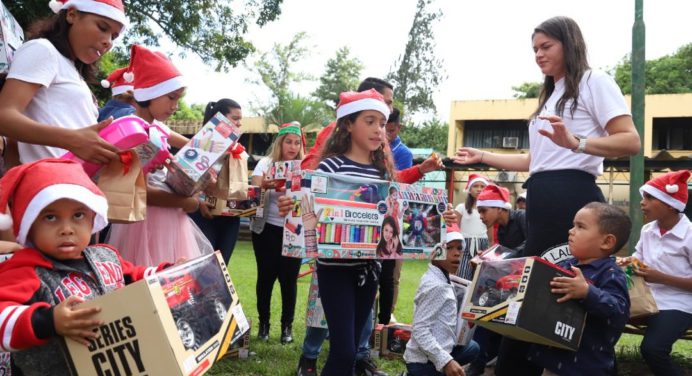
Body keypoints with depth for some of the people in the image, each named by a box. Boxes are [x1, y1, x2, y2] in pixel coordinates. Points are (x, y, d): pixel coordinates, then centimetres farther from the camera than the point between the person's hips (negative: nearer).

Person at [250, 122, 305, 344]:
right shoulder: (266, 163, 1)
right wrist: (264, 186, -34)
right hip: (266, 228, -1)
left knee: (289, 278, 0)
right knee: (266, 276, 1)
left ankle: (287, 326, 12)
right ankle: (263, 324, 15)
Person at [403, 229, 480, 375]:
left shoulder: (442, 280, 10)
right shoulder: (435, 286, -20)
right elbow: (420, 329, -26)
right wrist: (446, 361, -29)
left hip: (431, 357, 10)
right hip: (425, 361, -10)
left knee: (472, 348, 29)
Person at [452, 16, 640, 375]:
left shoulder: (594, 82, -1)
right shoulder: (548, 97, 24)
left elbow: (630, 142, -14)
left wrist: (576, 143, -29)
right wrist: (483, 157, 21)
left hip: (572, 197, -9)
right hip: (541, 201, 9)